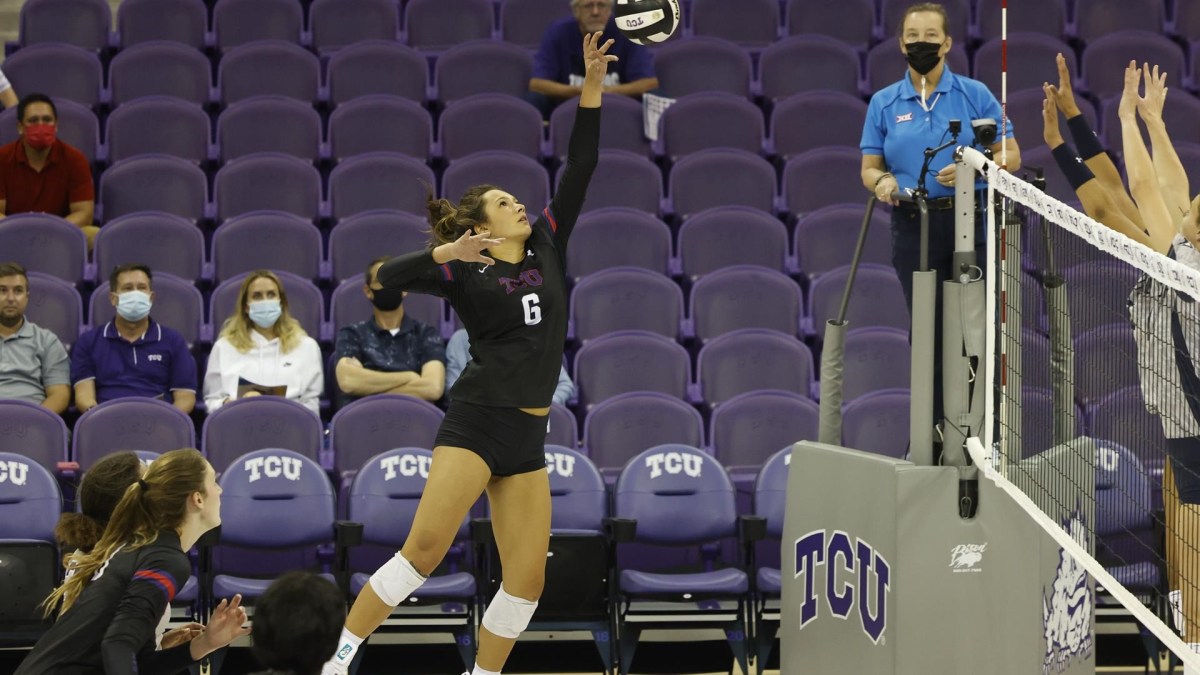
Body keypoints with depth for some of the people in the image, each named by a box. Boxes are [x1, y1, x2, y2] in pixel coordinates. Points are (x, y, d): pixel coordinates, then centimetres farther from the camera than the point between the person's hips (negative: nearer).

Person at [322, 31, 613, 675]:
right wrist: (446, 254, -26)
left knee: (527, 580, -1)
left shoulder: (546, 247, 13)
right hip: (476, 422, -6)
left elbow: (579, 169, 8)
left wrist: (593, 84, 2)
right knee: (424, 548, -19)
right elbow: (390, 276, -13)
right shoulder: (466, 274, 0)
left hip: (529, 438, 6)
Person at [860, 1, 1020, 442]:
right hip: (913, 227, 2)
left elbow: (1011, 156, 2)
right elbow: (869, 168, 9)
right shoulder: (884, 104, 9)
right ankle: (932, 427, 11)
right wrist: (881, 181, -14)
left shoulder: (974, 95, 3)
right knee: (927, 329, 4)